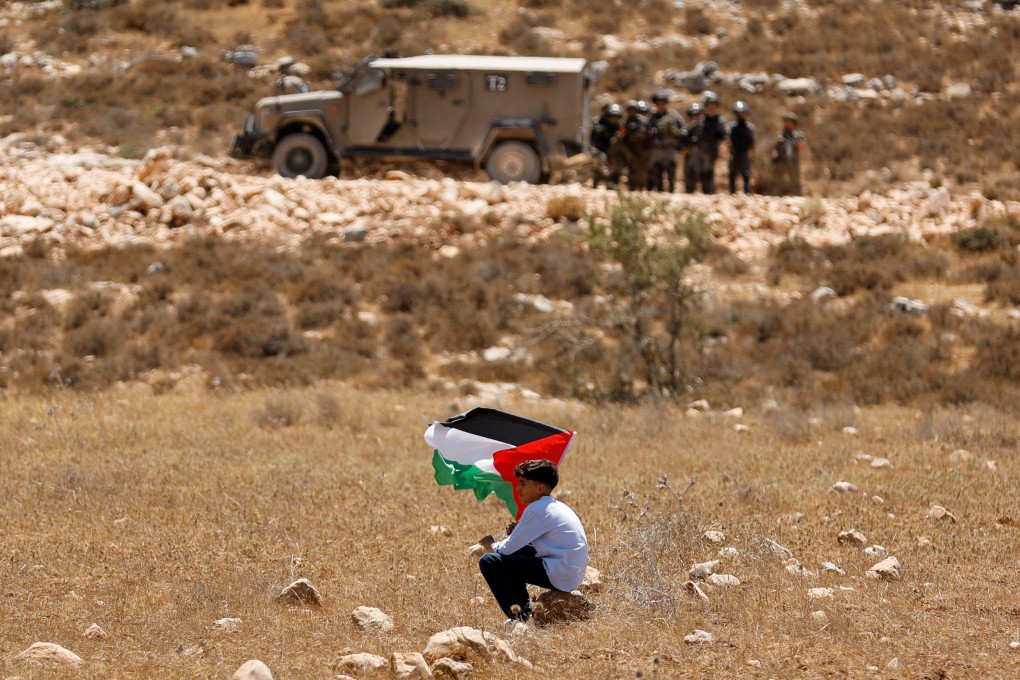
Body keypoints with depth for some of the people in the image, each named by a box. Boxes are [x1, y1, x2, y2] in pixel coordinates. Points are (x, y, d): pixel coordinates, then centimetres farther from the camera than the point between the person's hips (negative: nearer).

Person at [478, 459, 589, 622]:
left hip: (559, 577, -10)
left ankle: (517, 616, -5)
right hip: (573, 575, 10)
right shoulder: (556, 506, 17)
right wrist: (517, 532, 7)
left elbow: (508, 549, -8)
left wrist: (492, 545, 13)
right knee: (516, 551, 29)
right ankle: (524, 608, 24)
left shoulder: (537, 509, -12)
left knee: (488, 562, -8)